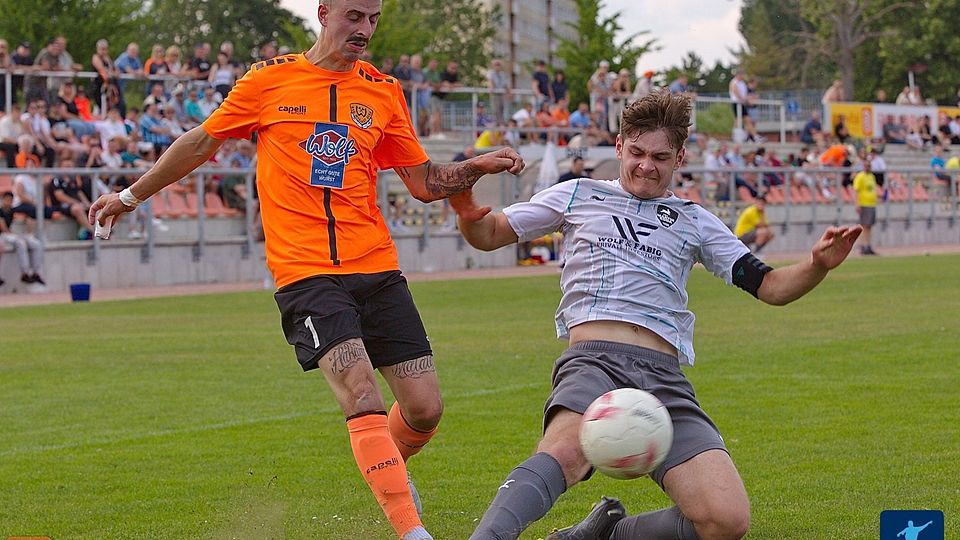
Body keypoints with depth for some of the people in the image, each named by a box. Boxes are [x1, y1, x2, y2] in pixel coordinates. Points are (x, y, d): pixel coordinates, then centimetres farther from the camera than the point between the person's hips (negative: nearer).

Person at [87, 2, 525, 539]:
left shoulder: (384, 91, 11)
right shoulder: (268, 81, 4)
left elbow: (425, 181, 16)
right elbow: (202, 143, 17)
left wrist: (478, 166, -2)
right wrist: (132, 195, 24)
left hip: (377, 267, 4)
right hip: (306, 270, -4)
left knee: (425, 408, -1)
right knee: (362, 395, -21)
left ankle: (387, 467, 32)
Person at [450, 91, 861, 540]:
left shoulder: (693, 221, 25)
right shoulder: (579, 196, 21)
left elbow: (770, 287, 21)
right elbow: (490, 235, 22)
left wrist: (818, 265, 0)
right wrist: (468, 213, -3)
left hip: (664, 376, 3)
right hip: (594, 361, -3)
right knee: (565, 452, -40)